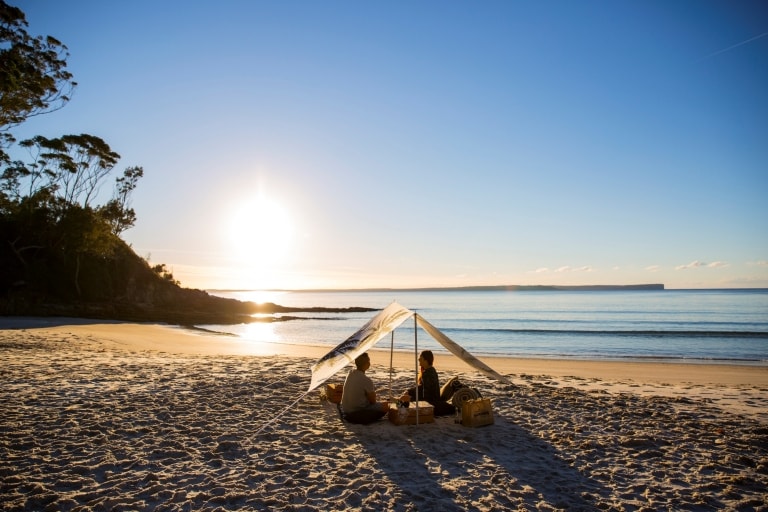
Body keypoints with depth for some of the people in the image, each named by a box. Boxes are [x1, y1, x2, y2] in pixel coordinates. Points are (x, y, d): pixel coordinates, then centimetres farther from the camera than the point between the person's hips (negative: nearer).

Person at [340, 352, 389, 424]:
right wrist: (374, 392, 6)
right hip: (355, 414, -8)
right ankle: (364, 420, 5)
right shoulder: (366, 380, -25)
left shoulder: (350, 372, -4)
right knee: (386, 406, 1)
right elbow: (373, 401, -10)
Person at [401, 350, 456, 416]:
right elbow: (421, 387, 14)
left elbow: (426, 396, -26)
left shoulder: (427, 374, -24)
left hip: (432, 403, -10)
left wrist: (410, 398, -32)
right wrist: (408, 392, 3)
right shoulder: (430, 370, 6)